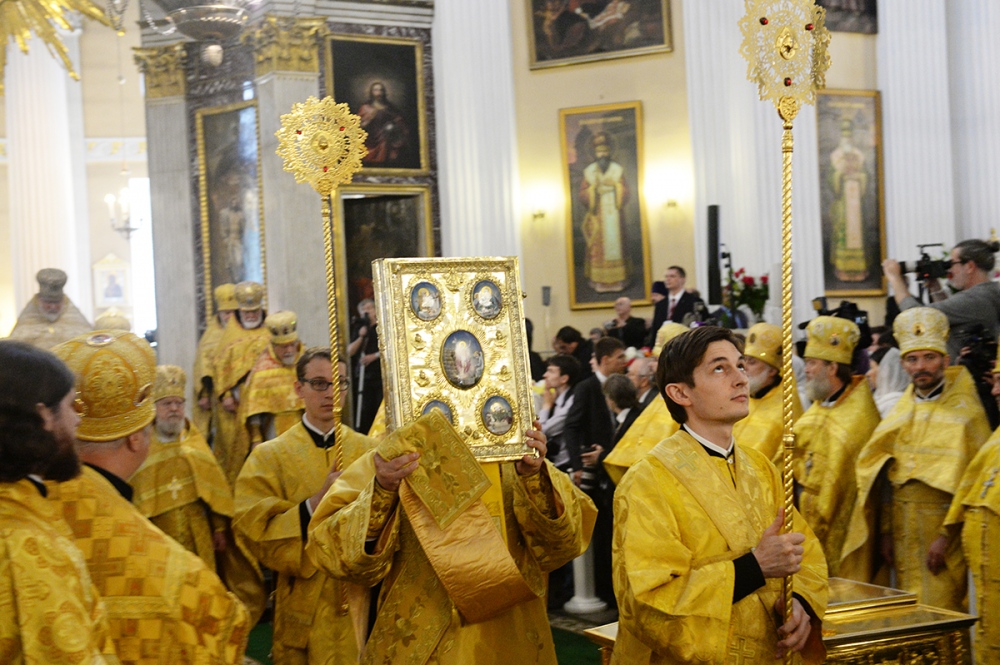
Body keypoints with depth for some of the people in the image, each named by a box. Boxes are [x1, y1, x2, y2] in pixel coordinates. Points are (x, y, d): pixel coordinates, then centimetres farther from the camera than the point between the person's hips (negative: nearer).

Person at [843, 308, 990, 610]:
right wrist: (885, 531, 6)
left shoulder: (964, 411, -6)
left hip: (942, 528, -5)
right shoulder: (901, 410, 11)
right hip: (902, 532, 6)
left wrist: (947, 536, -17)